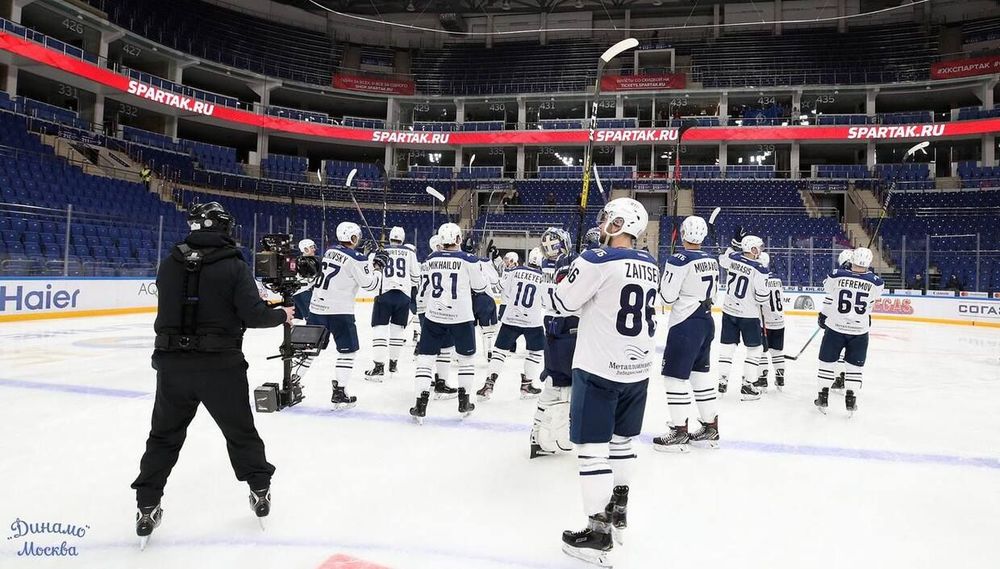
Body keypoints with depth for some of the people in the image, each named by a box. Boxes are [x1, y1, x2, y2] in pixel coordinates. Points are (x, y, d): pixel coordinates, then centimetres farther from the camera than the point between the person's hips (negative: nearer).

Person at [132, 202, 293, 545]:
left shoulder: (169, 263, 2)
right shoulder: (234, 266, -10)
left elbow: (171, 306, 14)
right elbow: (254, 314, -14)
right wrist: (282, 315, 6)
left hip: (172, 363, 3)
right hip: (220, 364, -2)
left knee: (164, 436, 18)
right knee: (240, 430, 16)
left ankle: (147, 508, 20)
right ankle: (260, 492, 29)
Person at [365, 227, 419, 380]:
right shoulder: (410, 253, 8)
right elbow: (416, 277, 10)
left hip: (385, 294, -2)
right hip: (404, 296, 2)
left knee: (379, 329, -1)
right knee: (397, 329, 15)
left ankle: (379, 366, -10)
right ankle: (393, 363, 26)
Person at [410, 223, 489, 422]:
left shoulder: (430, 260, 2)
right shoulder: (469, 260, -8)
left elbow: (423, 290, 11)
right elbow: (480, 286, 2)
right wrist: (483, 273, 21)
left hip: (433, 317, 2)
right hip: (461, 317, -1)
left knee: (425, 357, 8)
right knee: (466, 357, 17)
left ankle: (421, 406, 2)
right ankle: (464, 403, 22)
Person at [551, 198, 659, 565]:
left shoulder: (597, 261, -16)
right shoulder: (650, 266, 7)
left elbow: (563, 302, -8)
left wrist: (567, 279, 11)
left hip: (599, 370, -7)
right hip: (638, 369, 8)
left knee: (592, 447, 0)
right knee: (621, 440, 22)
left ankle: (598, 533, 6)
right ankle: (618, 509, 37)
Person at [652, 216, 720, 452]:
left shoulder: (679, 260, -17)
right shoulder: (712, 261, 8)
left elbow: (668, 295, -15)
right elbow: (712, 293, 16)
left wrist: (665, 276, 2)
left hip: (685, 325, -8)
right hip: (707, 321, 8)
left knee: (676, 375, -1)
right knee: (701, 373, 15)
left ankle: (680, 433, 3)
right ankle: (711, 428, 22)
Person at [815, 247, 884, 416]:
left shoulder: (836, 276, -12)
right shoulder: (875, 282, -9)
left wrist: (823, 316, 16)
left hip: (835, 327, 0)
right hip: (860, 330, 0)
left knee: (827, 361, 12)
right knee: (855, 365, 13)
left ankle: (823, 397, 16)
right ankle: (850, 400, 16)